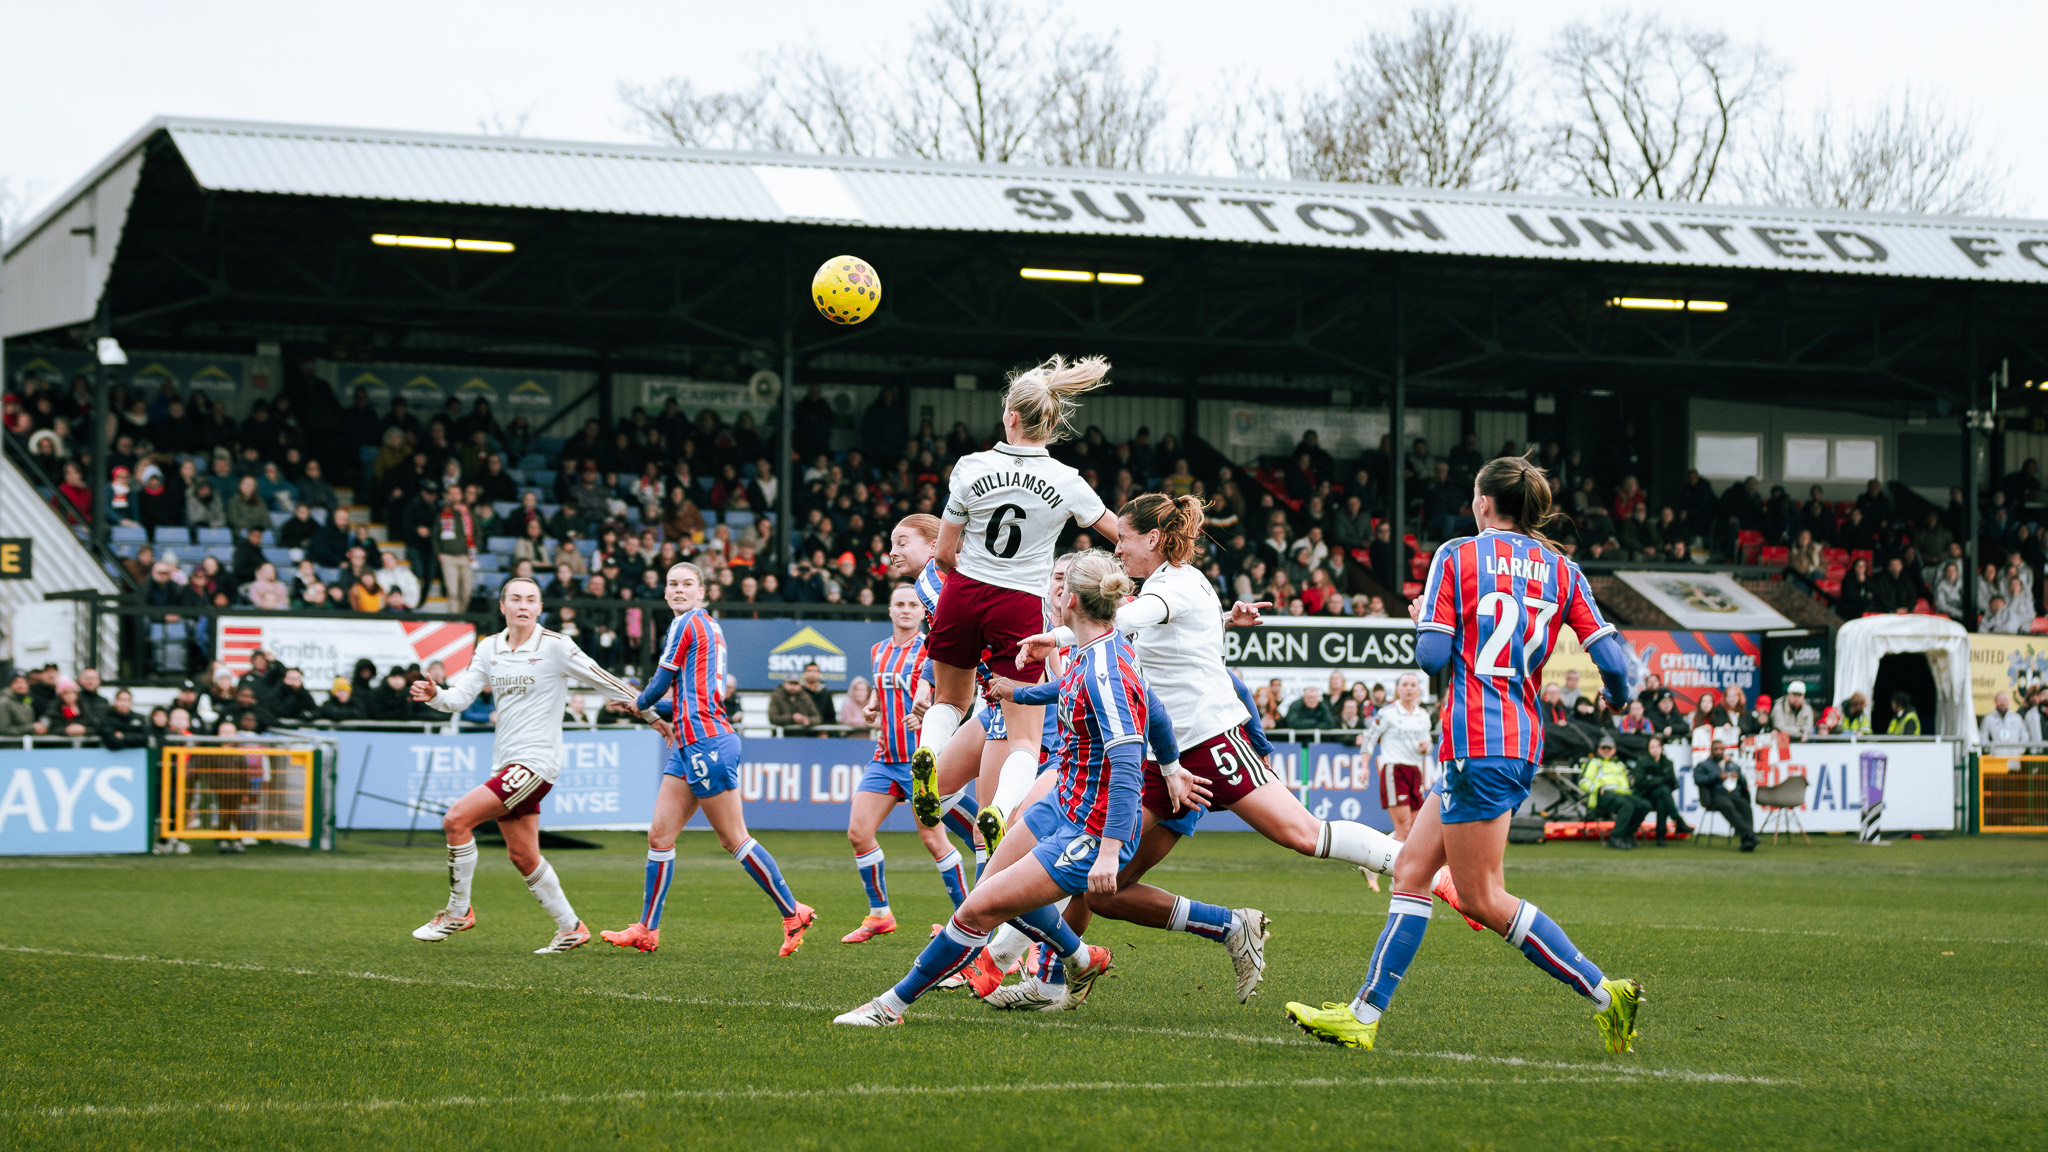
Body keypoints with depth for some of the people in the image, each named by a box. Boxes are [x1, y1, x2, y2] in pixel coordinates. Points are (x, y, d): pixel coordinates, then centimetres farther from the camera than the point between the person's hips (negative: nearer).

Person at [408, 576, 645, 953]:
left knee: (457, 819, -17)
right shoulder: (489, 649, 9)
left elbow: (606, 682, -4)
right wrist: (434, 695, -19)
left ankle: (458, 911, -4)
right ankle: (570, 928, 25)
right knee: (522, 856, 12)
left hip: (536, 761, -7)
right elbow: (460, 696, 3)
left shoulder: (554, 646, -9)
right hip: (505, 763, 7)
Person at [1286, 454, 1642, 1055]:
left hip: (1477, 743, -7)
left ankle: (1603, 992, -10)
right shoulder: (1562, 571, 9)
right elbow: (1612, 662, 3)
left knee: (1482, 899, -3)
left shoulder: (1457, 556, -4)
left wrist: (1423, 621, 14)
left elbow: (1432, 656, -9)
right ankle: (1364, 1015, 10)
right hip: (1523, 741, 7)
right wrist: (1615, 699, 25)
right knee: (1411, 870, 11)